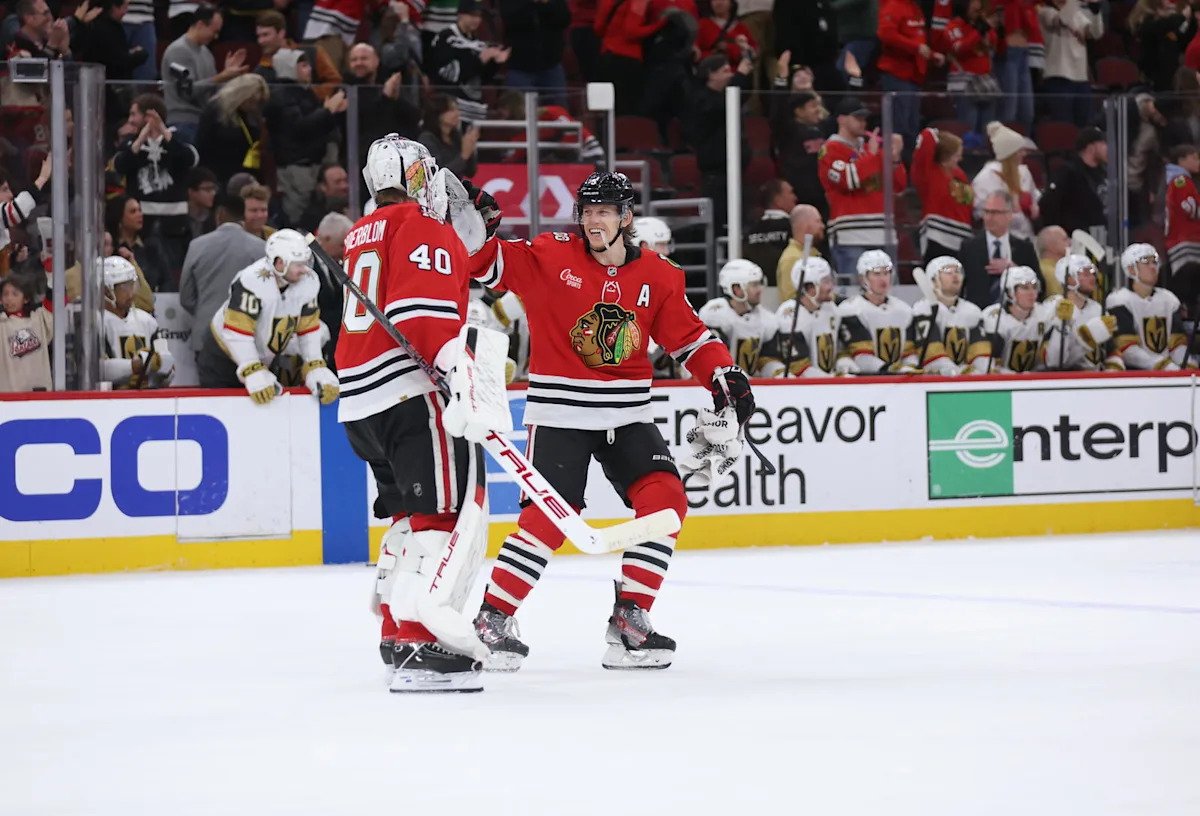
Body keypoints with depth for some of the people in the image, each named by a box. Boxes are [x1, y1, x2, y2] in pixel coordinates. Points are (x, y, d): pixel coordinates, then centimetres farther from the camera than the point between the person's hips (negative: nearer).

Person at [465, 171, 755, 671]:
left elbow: (688, 336, 7)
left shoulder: (657, 277, 3)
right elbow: (486, 265, -4)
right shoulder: (548, 257, -5)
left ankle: (629, 618, -3)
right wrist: (476, 224, -22)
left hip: (627, 414, 4)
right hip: (560, 411, -4)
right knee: (550, 515, -13)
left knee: (664, 498, -11)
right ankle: (492, 616, 1)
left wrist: (725, 377, -6)